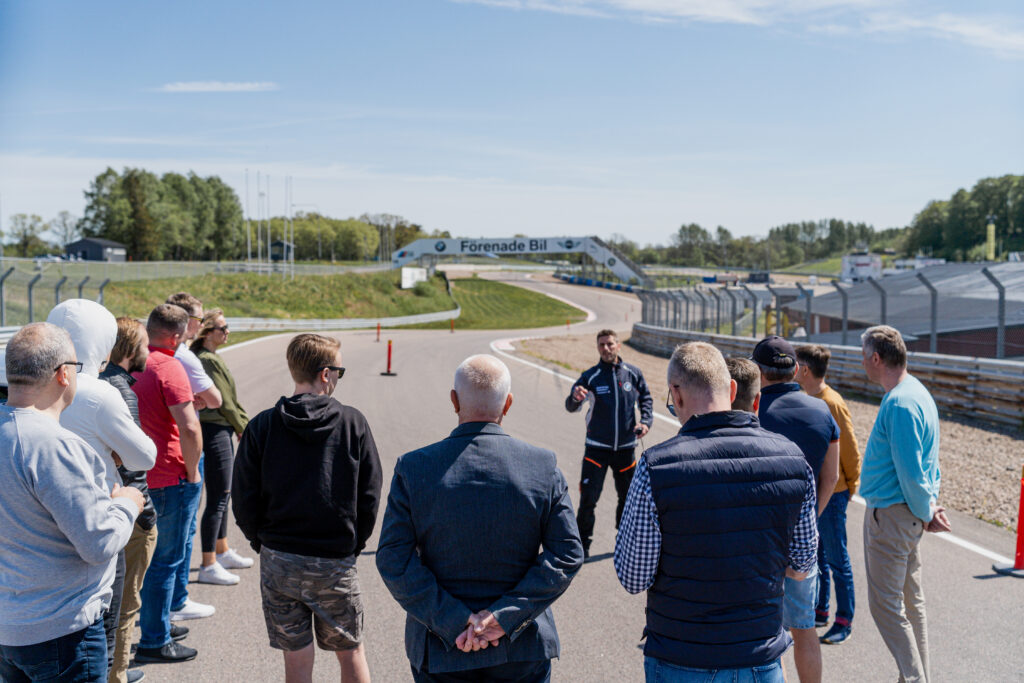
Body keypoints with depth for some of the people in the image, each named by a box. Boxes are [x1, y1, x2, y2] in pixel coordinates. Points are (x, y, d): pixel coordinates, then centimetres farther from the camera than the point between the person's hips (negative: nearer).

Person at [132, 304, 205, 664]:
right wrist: (192, 473, -13)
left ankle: (154, 621, 34)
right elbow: (189, 428, -26)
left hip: (138, 474, 8)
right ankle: (154, 641, 10)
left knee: (149, 553, 21)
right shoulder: (169, 367, -18)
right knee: (166, 559, 2)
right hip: (169, 478, -8)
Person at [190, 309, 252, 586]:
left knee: (223, 494, 20)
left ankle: (222, 551, 34)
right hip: (215, 431, -11)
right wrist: (245, 428, -2)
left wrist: (243, 425, 14)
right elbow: (225, 402, -14)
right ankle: (208, 566, 0)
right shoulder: (209, 360, -17)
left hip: (220, 431, 11)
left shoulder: (209, 358, 13)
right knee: (217, 498, -5)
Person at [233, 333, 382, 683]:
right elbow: (370, 495, -5)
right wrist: (354, 545, 7)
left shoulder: (262, 425, -4)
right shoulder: (352, 422, -7)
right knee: (351, 652, 17)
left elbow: (243, 499, -3)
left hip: (278, 562, 1)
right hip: (336, 564, -1)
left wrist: (264, 543, 11)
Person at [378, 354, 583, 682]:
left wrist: (454, 622, -14)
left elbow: (393, 559, -13)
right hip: (522, 650, 0)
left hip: (439, 655, 0)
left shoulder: (414, 468, -9)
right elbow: (567, 555, -11)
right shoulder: (544, 467, -8)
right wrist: (506, 617, -14)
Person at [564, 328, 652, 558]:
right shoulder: (590, 376, -8)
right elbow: (571, 407, -14)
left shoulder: (633, 373, -1)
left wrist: (645, 422, -6)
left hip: (626, 447, 3)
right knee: (588, 497, -6)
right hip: (597, 447, -2)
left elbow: (646, 400, 12)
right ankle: (582, 543, 9)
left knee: (628, 496, 14)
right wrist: (575, 398, -38)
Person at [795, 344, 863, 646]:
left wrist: (849, 488, -5)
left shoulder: (832, 404, -18)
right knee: (815, 556, 17)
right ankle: (820, 611, 30)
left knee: (837, 560, 3)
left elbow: (850, 450, -14)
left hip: (830, 494, -8)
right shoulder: (806, 401, 7)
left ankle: (844, 621, 13)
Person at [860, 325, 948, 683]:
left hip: (890, 515, -10)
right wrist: (931, 503, 11)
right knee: (911, 601, 18)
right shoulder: (917, 392, 10)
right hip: (908, 514, 10)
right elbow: (926, 460, 16)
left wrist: (924, 513, -9)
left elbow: (909, 471, -22)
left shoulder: (899, 404, -23)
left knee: (885, 605, -2)